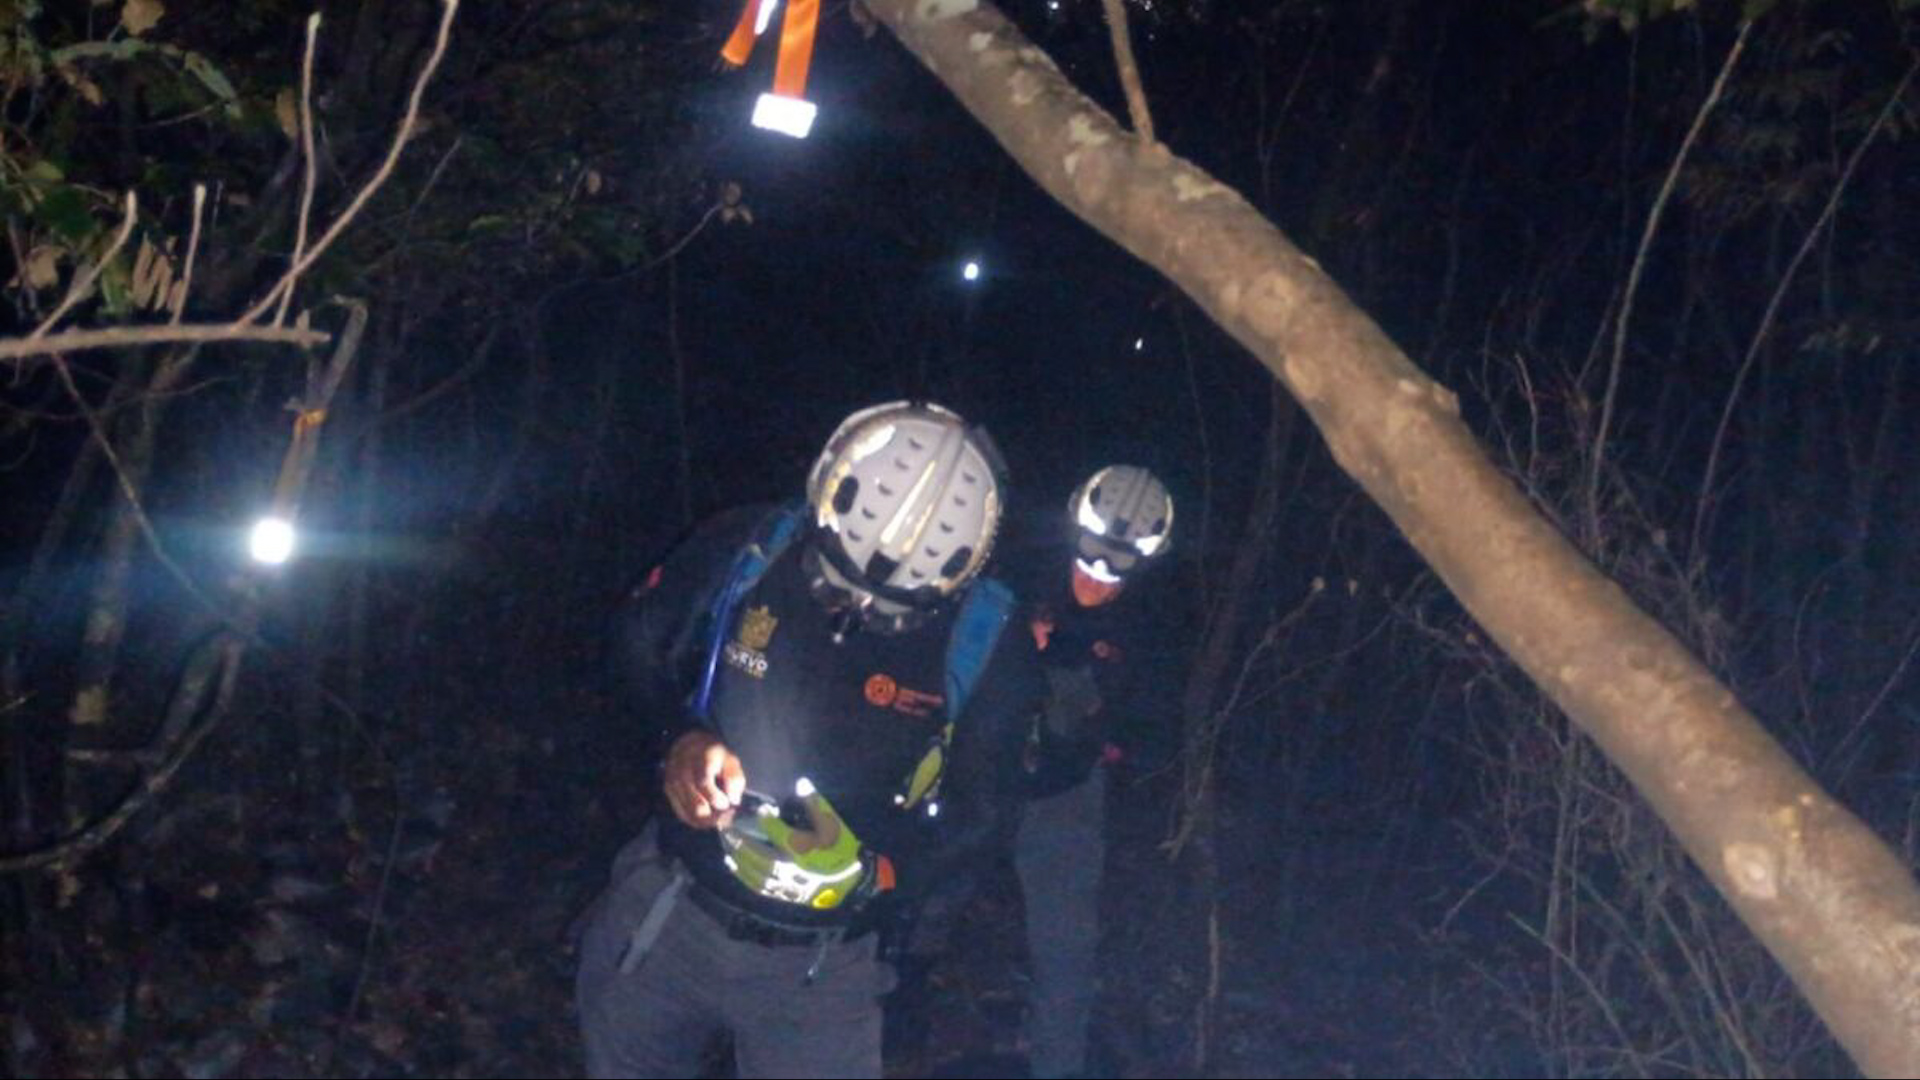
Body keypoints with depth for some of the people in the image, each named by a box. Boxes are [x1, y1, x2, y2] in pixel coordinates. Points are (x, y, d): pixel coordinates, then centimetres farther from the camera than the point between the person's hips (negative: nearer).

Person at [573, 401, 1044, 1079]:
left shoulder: (987, 648, -17)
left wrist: (874, 873, -20)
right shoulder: (746, 552, -15)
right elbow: (645, 646, 3)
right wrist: (684, 736, -15)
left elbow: (977, 813, -5)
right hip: (663, 912, 2)